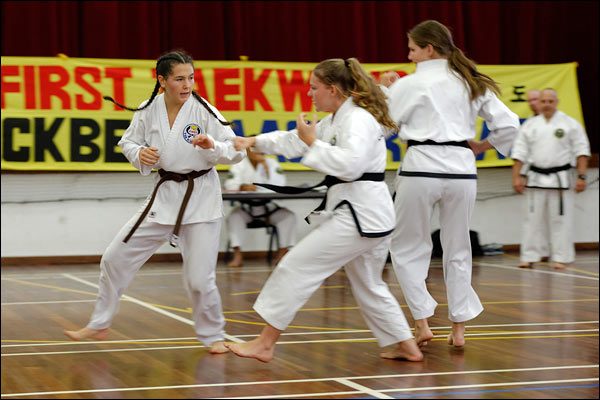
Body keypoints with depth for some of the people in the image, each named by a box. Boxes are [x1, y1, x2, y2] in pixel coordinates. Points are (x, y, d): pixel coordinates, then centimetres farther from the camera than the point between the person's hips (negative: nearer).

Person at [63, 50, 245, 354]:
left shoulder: (204, 111, -14)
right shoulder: (149, 111, -5)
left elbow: (236, 151, -12)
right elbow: (127, 141, 9)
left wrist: (212, 146, -31)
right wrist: (140, 154, -13)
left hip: (201, 197, -4)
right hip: (164, 195, 4)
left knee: (199, 278, -6)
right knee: (115, 258, 6)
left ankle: (212, 335, 20)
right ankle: (99, 325, 25)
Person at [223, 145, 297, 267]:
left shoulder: (272, 163, 1)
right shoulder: (239, 165, 0)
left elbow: (279, 186, -14)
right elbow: (229, 184, -17)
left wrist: (266, 166, -21)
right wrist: (242, 187, -37)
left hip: (269, 207, 1)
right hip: (246, 208, -1)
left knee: (289, 216, -21)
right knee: (234, 216, -30)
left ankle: (282, 253, -14)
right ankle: (237, 254, -26)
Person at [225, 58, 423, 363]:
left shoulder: (359, 119, -15)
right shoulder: (336, 120, 17)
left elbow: (350, 164, -29)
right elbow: (294, 141, 18)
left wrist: (313, 142, -19)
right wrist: (254, 141, 7)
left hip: (359, 215, -11)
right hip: (368, 214, 11)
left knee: (296, 267, -8)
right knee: (369, 286, 21)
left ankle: (264, 344, -3)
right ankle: (406, 347, 27)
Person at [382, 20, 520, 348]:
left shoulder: (409, 84, -4)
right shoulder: (472, 83, 11)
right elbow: (508, 125, 8)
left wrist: (387, 91, 18)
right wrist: (481, 147, 20)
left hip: (421, 169, -4)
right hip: (462, 170, 4)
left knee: (407, 248, 11)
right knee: (458, 251, 16)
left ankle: (422, 323, 5)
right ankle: (458, 328, 18)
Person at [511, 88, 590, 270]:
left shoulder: (570, 124, -2)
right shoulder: (530, 125, 5)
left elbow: (581, 151, -2)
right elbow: (520, 152, 5)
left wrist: (581, 176, -8)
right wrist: (517, 176, 0)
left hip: (560, 179, -2)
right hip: (536, 178, 2)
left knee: (561, 220, 1)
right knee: (532, 219, 5)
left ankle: (561, 258, 8)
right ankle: (529, 257, 10)